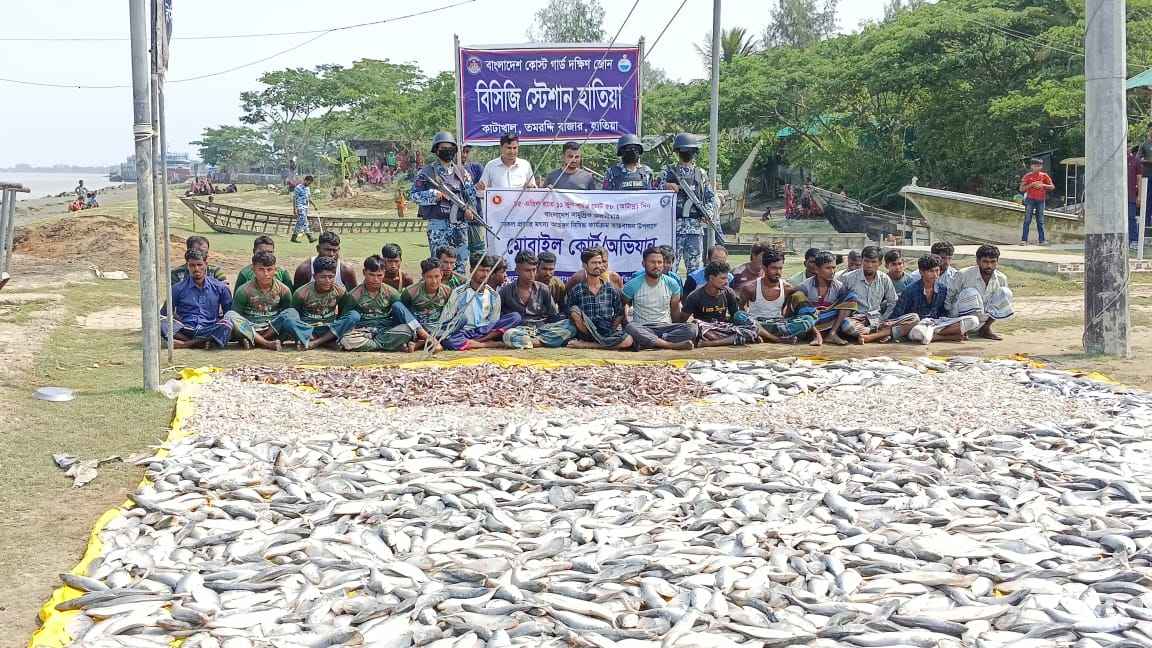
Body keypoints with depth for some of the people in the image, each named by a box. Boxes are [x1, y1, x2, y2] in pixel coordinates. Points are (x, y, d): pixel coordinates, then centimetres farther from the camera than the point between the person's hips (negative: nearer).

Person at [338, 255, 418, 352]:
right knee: (346, 341, -37)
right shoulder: (354, 295, 1)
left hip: (386, 329, 1)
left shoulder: (392, 293, 5)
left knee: (408, 329, -31)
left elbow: (402, 315, 5)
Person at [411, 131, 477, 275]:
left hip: (460, 224, 4)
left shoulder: (462, 172, 14)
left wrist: (469, 209, -5)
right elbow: (415, 195, -1)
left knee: (461, 261, 5)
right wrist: (434, 195, -15)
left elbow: (471, 194, 13)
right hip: (438, 224, -4)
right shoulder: (426, 172, 3)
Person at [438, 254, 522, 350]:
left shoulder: (494, 296, 12)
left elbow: (494, 324, 14)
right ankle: (488, 344, -27)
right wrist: (442, 337, -11)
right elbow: (445, 321, 4)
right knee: (448, 341, -39)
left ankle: (474, 342, -25)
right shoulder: (459, 293, 4)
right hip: (463, 333, -4)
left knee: (515, 317, -19)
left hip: (485, 332, 4)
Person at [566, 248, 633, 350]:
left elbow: (619, 314, 12)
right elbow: (571, 315, 6)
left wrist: (611, 331, -2)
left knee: (627, 340, -29)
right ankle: (602, 343, -24)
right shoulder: (575, 291, 5)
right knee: (575, 309, -25)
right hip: (586, 334, -2)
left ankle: (585, 345, -20)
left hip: (607, 334, 2)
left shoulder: (611, 289, 9)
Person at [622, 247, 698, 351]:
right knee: (630, 328, -39)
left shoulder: (672, 284, 5)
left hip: (666, 327, 2)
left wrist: (677, 330, 7)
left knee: (693, 328, -26)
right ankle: (673, 344, -37)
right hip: (642, 328, -2)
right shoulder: (632, 285, -1)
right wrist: (625, 325, -4)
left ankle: (649, 343, -32)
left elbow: (675, 310, 15)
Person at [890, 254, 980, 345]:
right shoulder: (911, 290, -6)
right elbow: (897, 316, -2)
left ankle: (933, 334, -23)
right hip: (918, 324, -5)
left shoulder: (942, 290, 7)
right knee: (918, 332, -46)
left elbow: (943, 314, 17)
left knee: (973, 321, -15)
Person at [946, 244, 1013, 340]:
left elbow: (1004, 300, 10)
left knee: (1006, 293, -14)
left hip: (983, 317, 4)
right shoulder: (963, 275, -16)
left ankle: (986, 328, -2)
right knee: (971, 293, -34)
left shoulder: (1001, 279, -5)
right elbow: (950, 295, -7)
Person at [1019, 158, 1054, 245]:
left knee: (1040, 221, 5)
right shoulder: (1027, 176, 1)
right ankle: (1024, 240, -9)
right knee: (1027, 220, -7)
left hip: (1041, 200, 2)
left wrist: (1043, 185, -9)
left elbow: (1052, 187, 7)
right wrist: (1031, 184, -14)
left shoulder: (1044, 176, 6)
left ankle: (1041, 240, 6)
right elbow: (1021, 189, -3)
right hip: (1030, 199, -2)